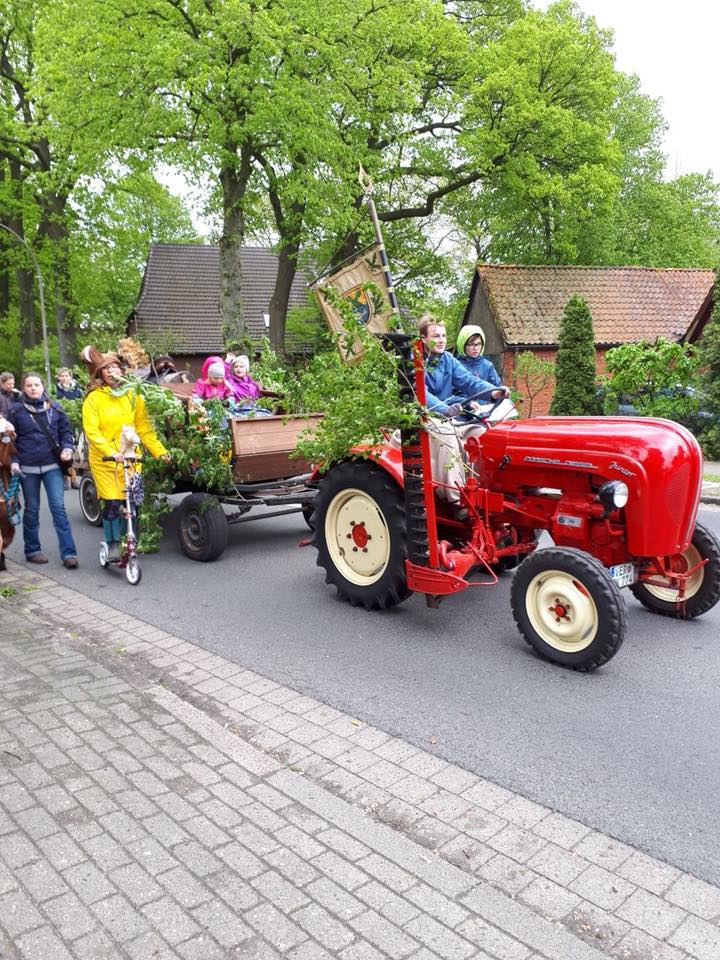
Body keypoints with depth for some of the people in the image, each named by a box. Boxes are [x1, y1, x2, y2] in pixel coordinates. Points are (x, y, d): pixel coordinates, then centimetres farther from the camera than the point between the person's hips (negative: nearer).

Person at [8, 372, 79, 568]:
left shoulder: (55, 407, 5)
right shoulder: (16, 410, 2)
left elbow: (65, 430, 10)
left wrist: (67, 448, -8)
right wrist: (13, 460, -7)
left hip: (52, 465, 0)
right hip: (28, 468, 0)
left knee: (58, 507, -5)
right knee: (31, 510, 11)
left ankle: (68, 552, -5)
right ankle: (32, 550, 24)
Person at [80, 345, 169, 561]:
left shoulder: (132, 396, 7)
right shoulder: (94, 398, -3)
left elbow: (144, 428, 7)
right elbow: (91, 432, -13)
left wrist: (160, 451, -3)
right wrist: (110, 452, -28)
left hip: (130, 458, 3)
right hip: (103, 460, -3)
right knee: (111, 503, -7)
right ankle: (112, 545, 12)